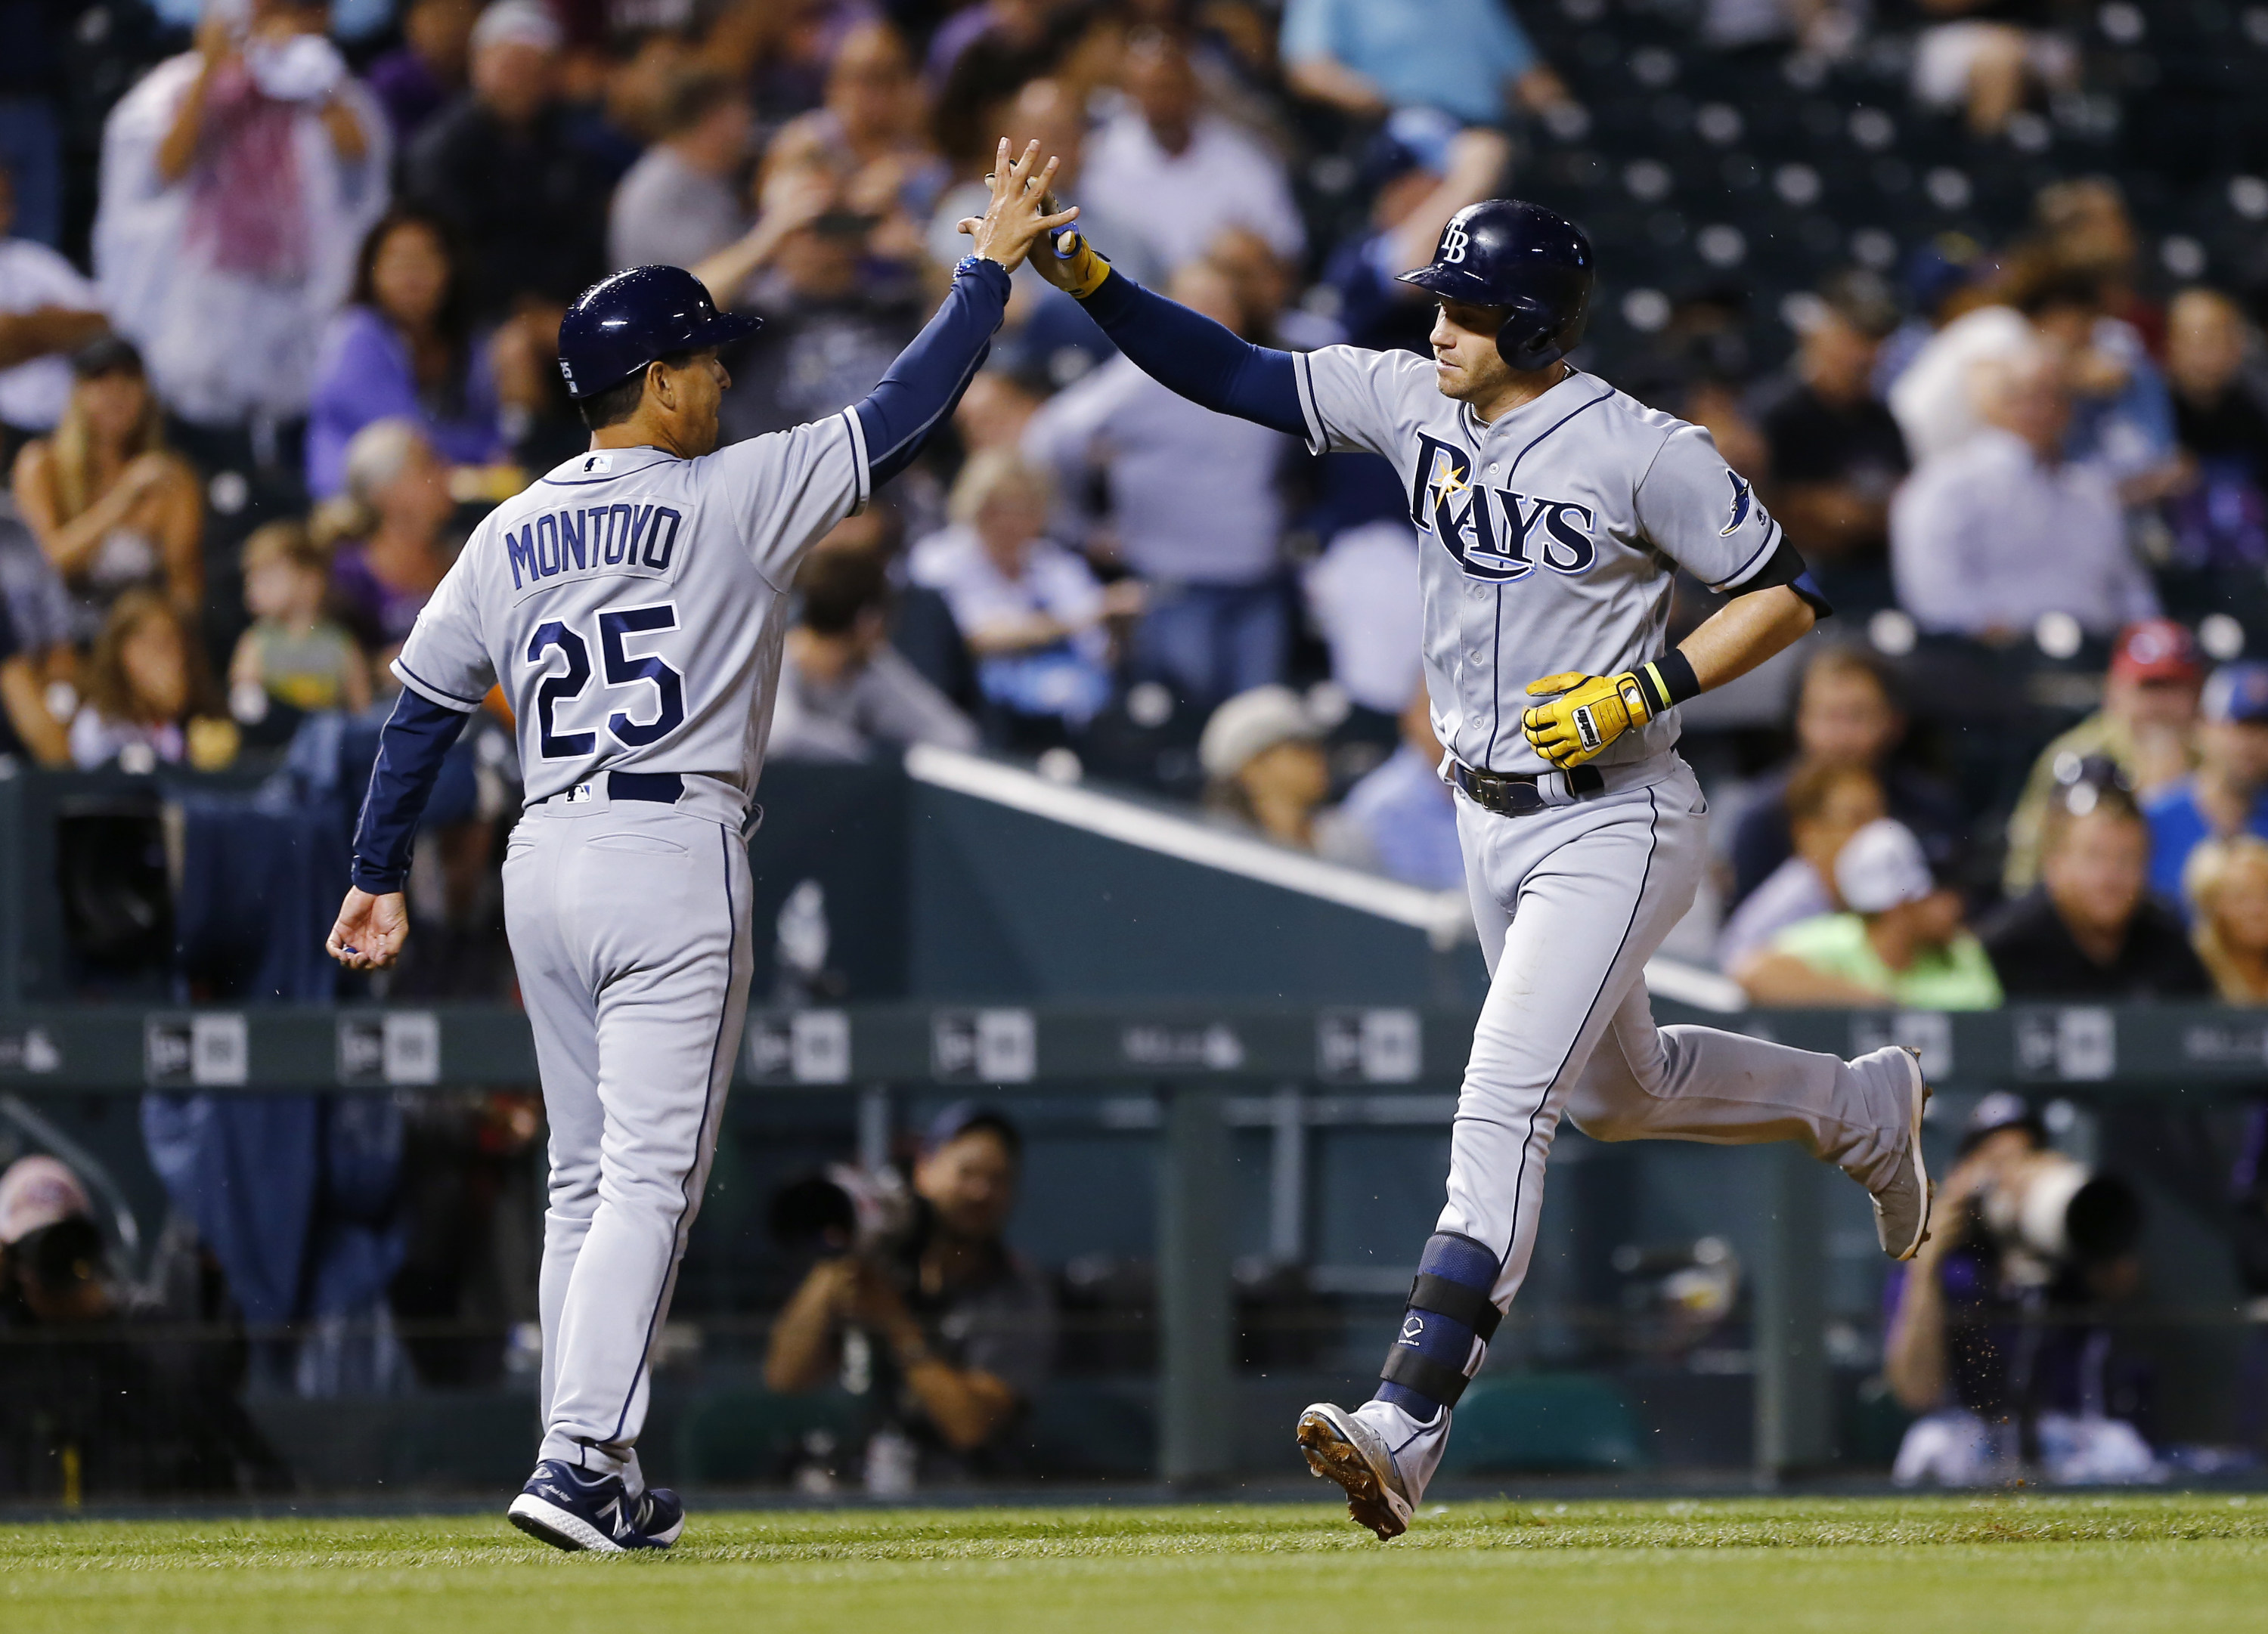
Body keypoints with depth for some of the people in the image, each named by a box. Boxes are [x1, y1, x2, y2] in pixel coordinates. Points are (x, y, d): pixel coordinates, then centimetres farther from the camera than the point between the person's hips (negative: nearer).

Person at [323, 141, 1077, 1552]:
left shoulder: (510, 535, 10)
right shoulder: (734, 498, -6)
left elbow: (421, 711, 13)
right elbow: (904, 414, -4)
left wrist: (381, 879, 21)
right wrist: (990, 270, 6)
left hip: (546, 860, 6)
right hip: (676, 859, -6)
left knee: (589, 1180, 14)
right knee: (650, 1179, -8)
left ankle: (601, 1477, 15)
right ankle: (579, 1461, -19)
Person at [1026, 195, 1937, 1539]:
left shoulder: (1639, 454, -18)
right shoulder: (1414, 404, -1)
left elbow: (1788, 594, -11)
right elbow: (1234, 376, -1)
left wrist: (1636, 695, -20)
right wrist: (1091, 282, -14)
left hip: (1613, 830, -8)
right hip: (1490, 817, 8)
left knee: (1502, 1107, -19)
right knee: (1621, 1091, 25)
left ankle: (1408, 1426, -27)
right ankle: (1861, 1106, 52)